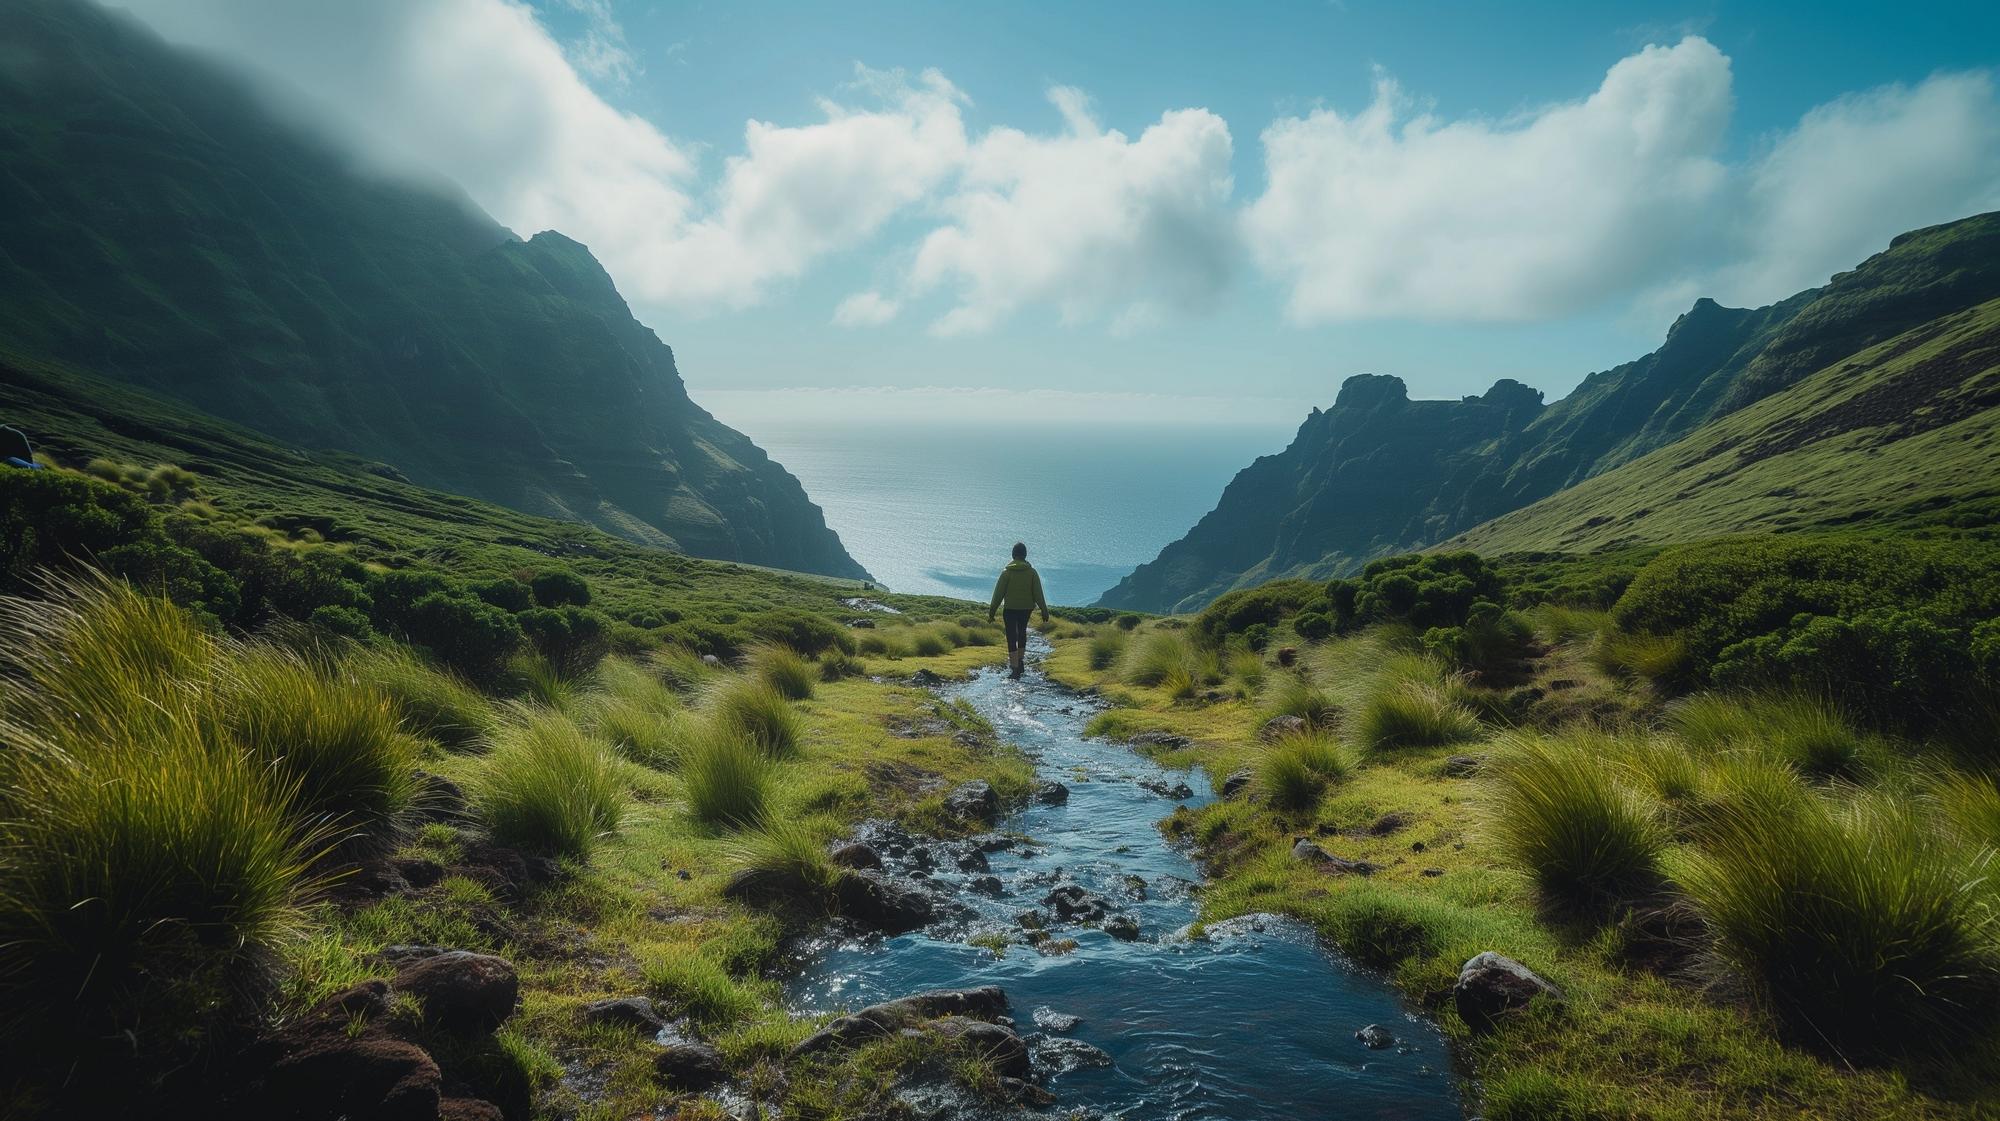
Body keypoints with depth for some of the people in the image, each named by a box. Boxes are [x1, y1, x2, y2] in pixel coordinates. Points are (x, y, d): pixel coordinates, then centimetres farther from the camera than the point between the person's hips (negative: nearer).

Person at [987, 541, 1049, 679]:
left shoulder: (1006, 572, -10)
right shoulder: (1032, 572, -5)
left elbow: (998, 594, -9)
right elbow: (1038, 594, -7)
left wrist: (991, 612, -3)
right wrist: (1045, 613, -3)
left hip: (1010, 609, -3)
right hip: (1026, 608, 3)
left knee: (1012, 638, 2)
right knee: (1022, 632, 26)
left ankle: (1015, 670, -3)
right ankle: (1020, 661, 32)